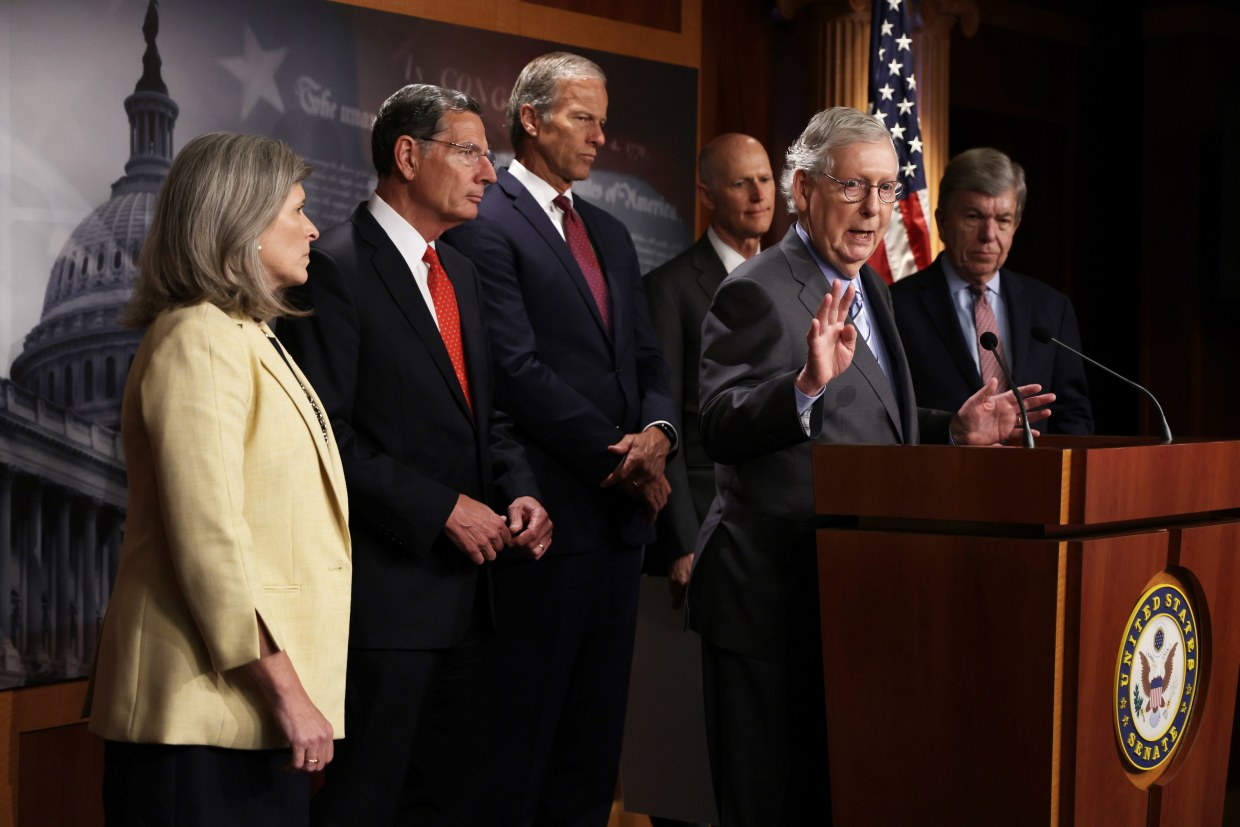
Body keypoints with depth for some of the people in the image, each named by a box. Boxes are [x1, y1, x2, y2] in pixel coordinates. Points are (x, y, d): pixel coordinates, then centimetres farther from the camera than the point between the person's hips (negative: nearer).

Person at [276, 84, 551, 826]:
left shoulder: (460, 272, 16)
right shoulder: (335, 269, -11)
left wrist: (520, 491, 1)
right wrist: (441, 508, -18)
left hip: (464, 591, 9)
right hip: (385, 590, -8)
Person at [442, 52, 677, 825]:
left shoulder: (611, 233, 19)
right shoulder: (486, 224, -7)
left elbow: (647, 357, 16)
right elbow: (519, 371, -15)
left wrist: (658, 432, -5)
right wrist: (619, 455, -14)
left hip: (620, 516, 8)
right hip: (549, 519, -8)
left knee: (594, 743, 12)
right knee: (521, 740, -1)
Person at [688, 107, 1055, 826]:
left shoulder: (868, 289, 14)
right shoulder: (759, 293, -15)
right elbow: (722, 430, -26)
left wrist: (955, 430, 9)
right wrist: (806, 384, -42)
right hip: (774, 601, -9)